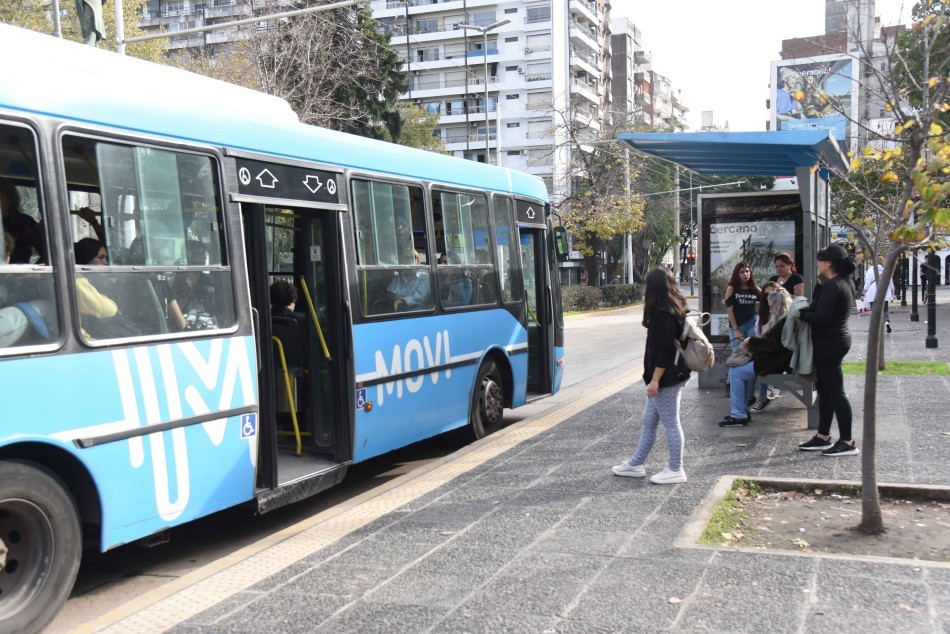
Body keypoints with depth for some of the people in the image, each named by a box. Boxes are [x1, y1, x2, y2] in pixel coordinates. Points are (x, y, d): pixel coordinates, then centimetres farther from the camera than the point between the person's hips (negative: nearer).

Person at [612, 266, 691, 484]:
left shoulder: (663, 314, -20)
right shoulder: (673, 310, 11)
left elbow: (664, 351, -23)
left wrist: (655, 380, -21)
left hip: (666, 379, -10)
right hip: (670, 377, 10)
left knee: (670, 424, 1)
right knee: (649, 421, 16)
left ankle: (675, 470, 13)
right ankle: (636, 464, 26)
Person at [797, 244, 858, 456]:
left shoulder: (833, 286, -19)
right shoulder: (843, 284, 14)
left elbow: (821, 317, -25)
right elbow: (822, 309, 11)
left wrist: (801, 314, -10)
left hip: (830, 343, -11)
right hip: (833, 341, 11)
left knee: (835, 391, -5)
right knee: (824, 389, 16)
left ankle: (847, 442, 1)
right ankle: (823, 437, 24)